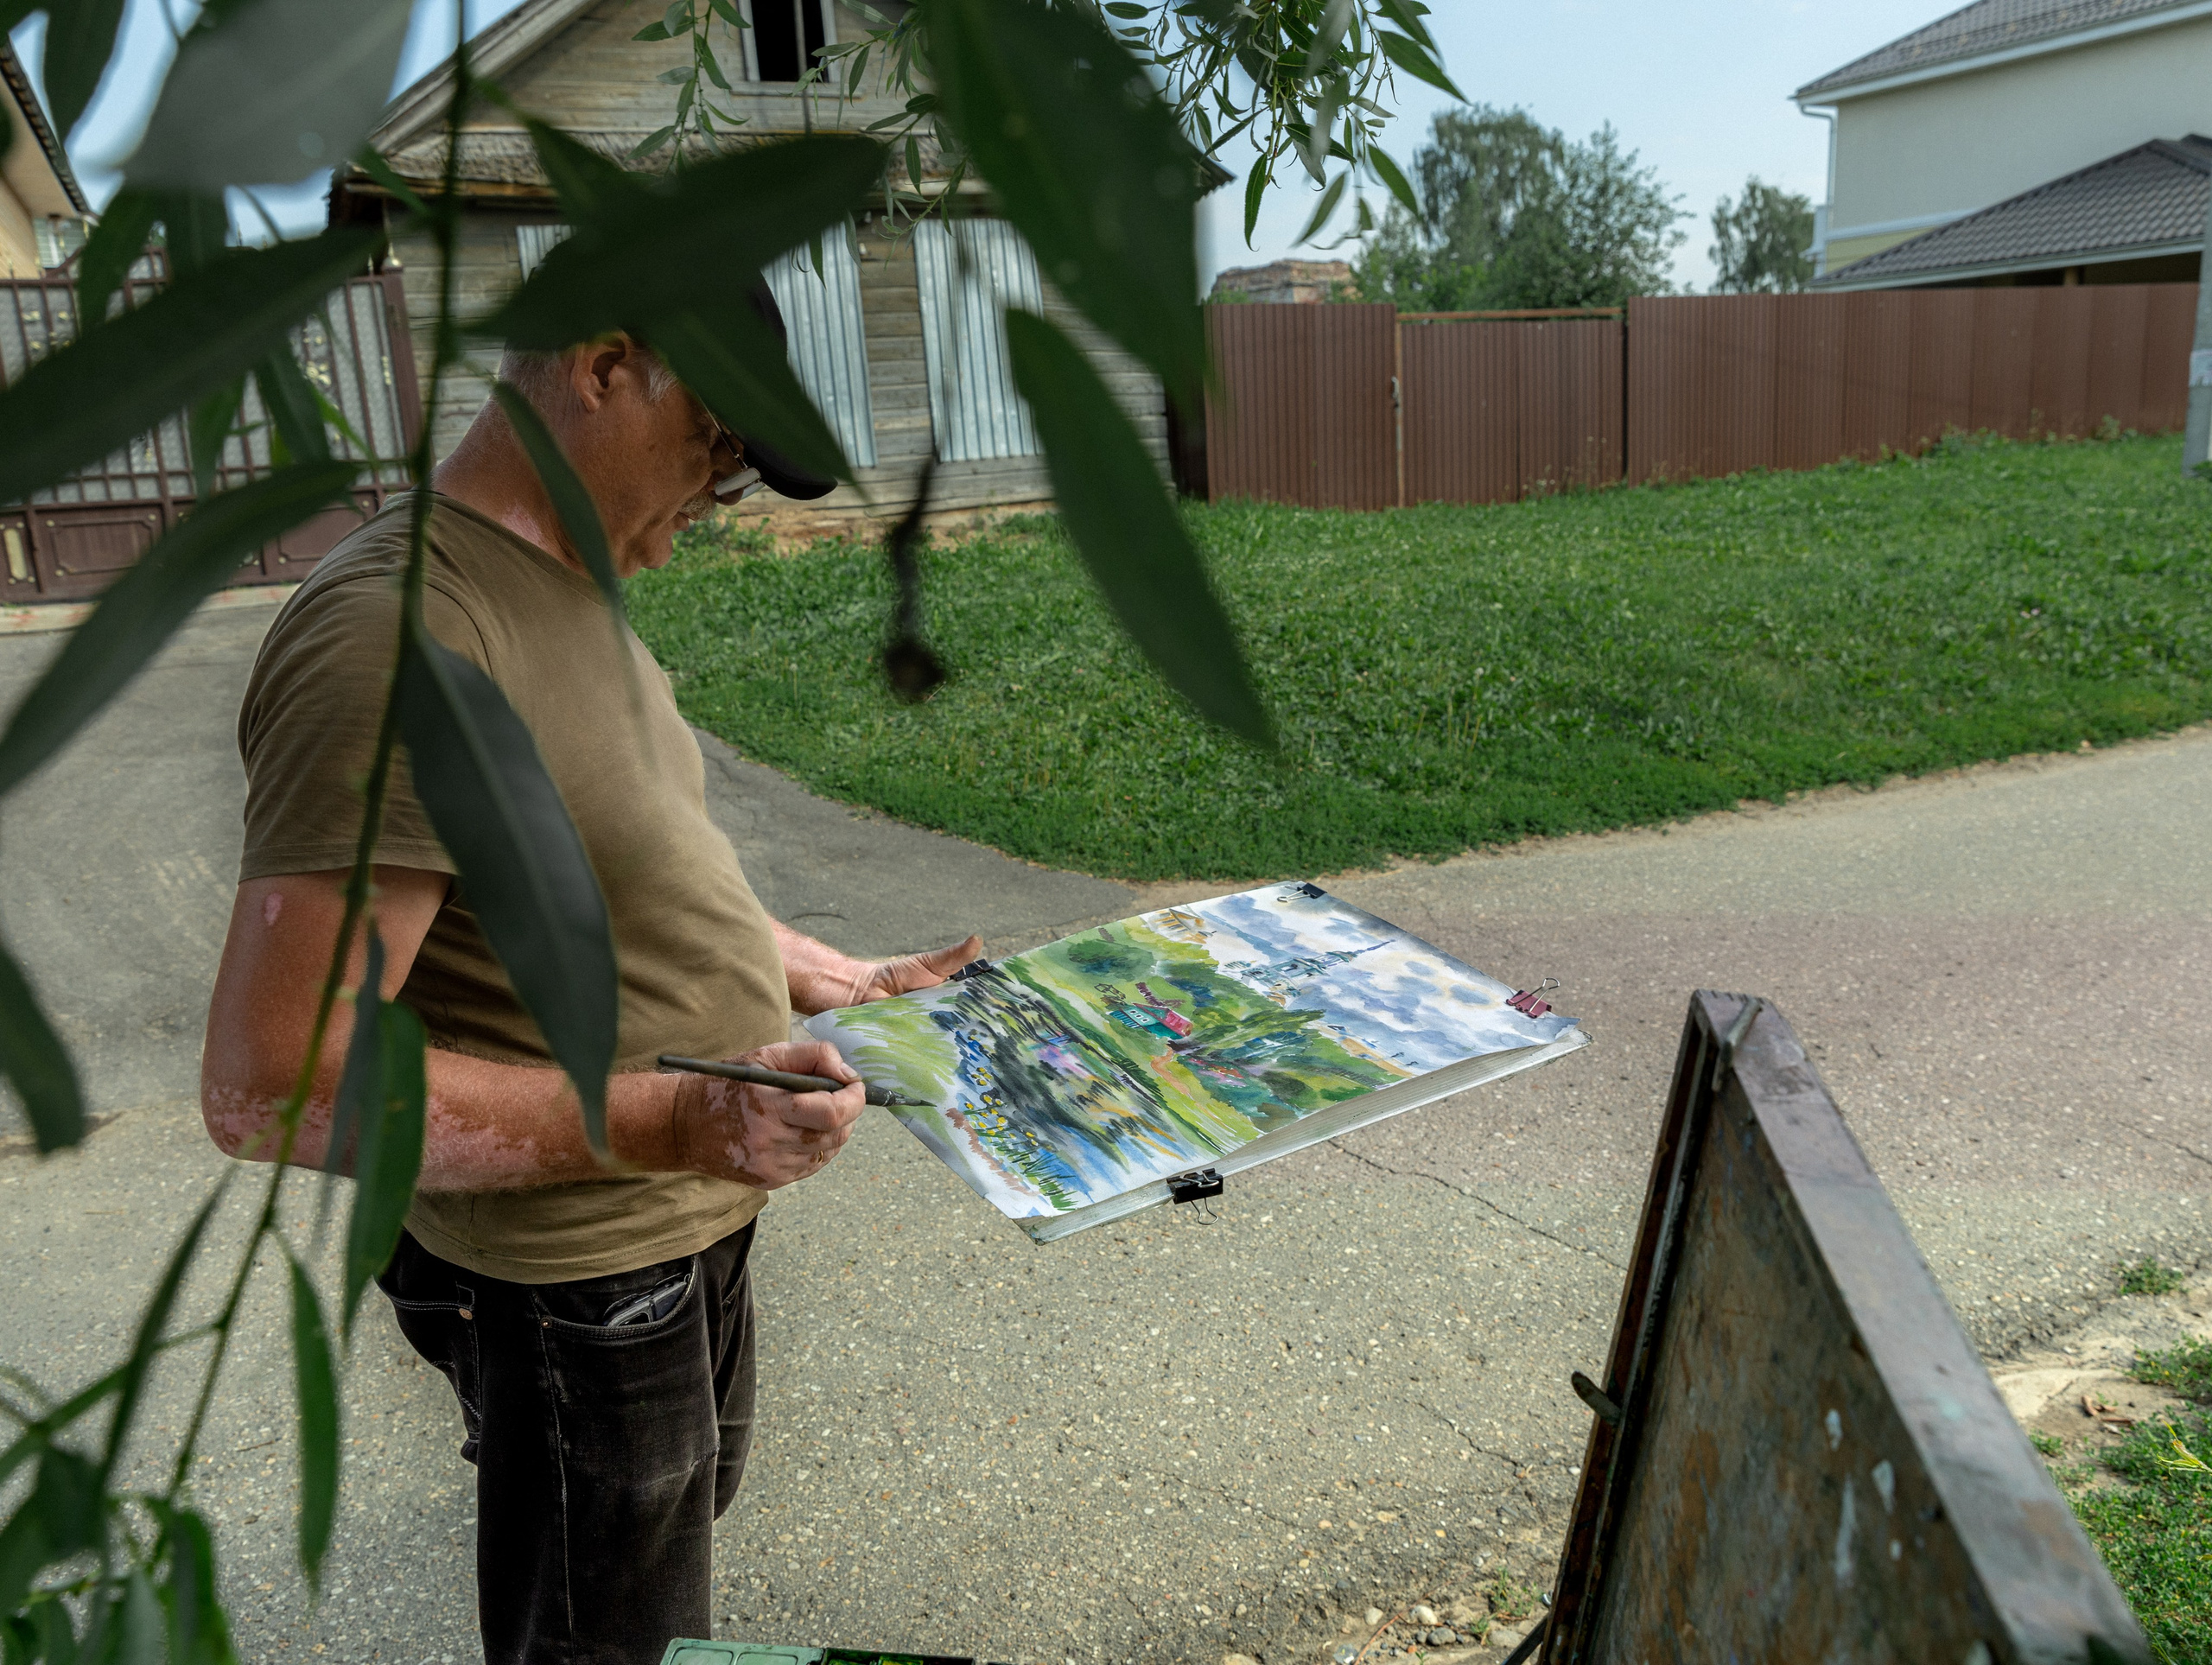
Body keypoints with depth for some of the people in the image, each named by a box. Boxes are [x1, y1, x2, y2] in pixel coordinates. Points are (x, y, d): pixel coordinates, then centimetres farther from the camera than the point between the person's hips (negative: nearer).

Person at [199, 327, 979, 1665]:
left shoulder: (564, 593, 4)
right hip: (580, 1299, -9)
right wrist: (665, 1119, -34)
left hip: (689, 1231, 10)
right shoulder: (398, 635, -28)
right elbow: (269, 1085, -30)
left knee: (692, 1514, 32)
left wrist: (845, 982, 10)